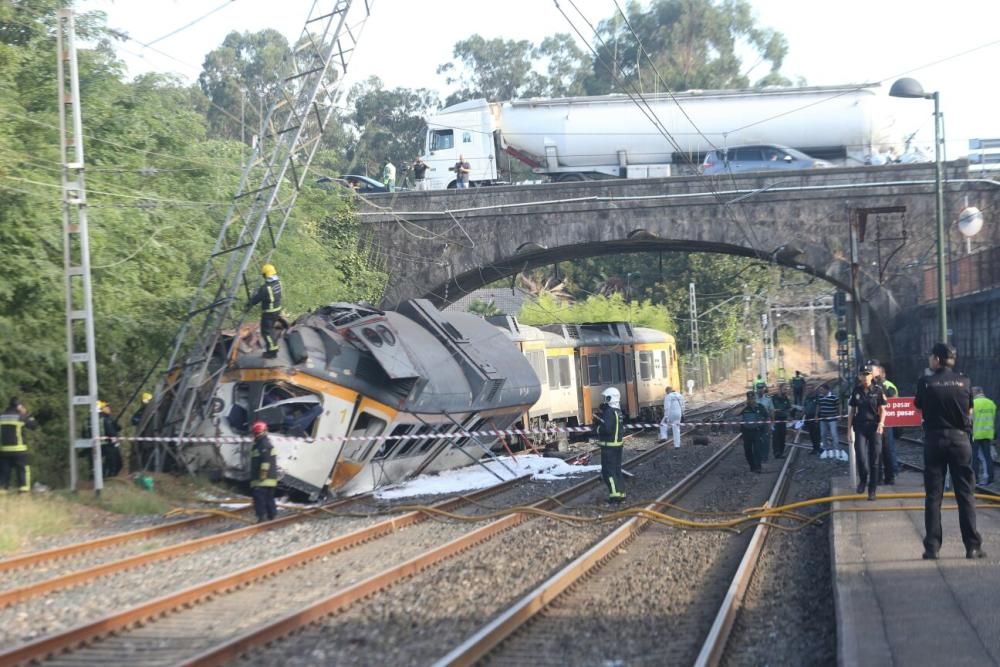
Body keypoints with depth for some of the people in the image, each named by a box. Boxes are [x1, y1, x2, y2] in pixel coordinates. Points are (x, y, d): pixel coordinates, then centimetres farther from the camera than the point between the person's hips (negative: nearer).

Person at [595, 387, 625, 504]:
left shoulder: (609, 412, -20)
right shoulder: (617, 411, 10)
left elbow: (607, 429, -29)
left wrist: (598, 428, -10)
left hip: (609, 446, -9)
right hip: (617, 444, 9)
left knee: (608, 472, -6)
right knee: (616, 470, 16)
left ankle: (615, 494, -13)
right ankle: (621, 493, 19)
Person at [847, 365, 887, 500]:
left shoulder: (877, 390, 1)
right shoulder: (856, 391, 7)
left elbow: (882, 409, 2)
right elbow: (851, 410, 12)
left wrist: (881, 423, -14)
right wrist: (849, 428, 8)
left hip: (874, 427, -1)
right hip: (860, 427, 1)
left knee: (874, 459, 0)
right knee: (860, 455, -15)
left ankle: (872, 490, 8)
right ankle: (863, 479, 12)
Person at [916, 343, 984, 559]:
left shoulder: (925, 383, -6)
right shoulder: (964, 382, -2)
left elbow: (919, 408, 4)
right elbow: (969, 411, 7)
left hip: (934, 439, 0)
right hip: (960, 438, 1)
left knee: (933, 495, 5)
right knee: (965, 494, 5)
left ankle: (932, 547, 3)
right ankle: (972, 546, 2)